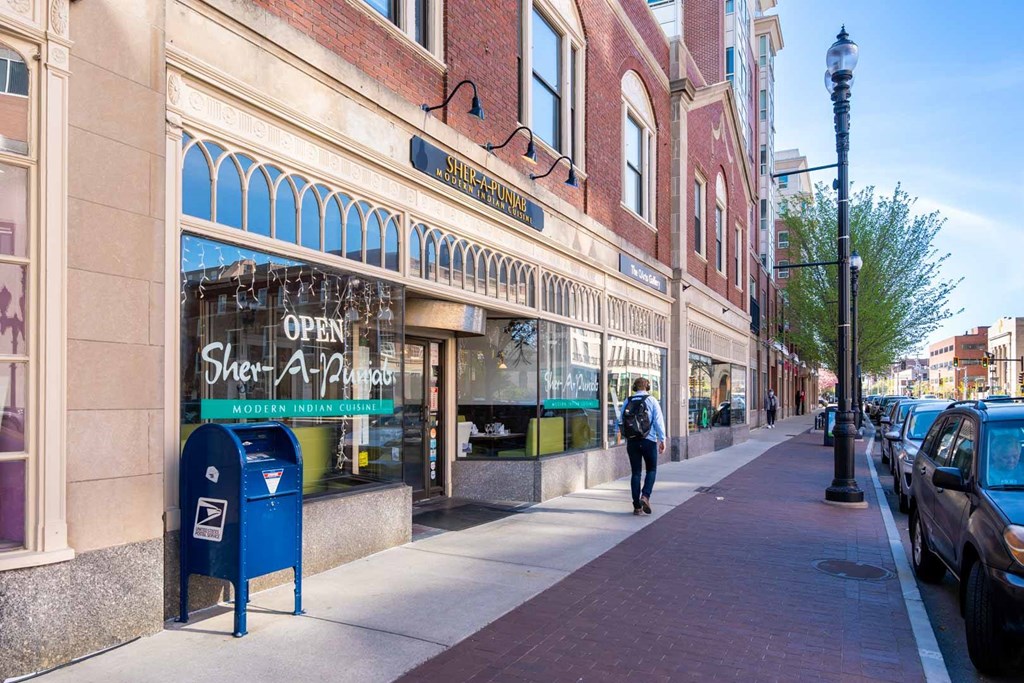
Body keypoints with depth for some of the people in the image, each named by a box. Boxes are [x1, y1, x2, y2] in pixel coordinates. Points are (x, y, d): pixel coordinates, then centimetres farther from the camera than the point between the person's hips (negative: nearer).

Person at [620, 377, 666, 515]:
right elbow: (659, 421, -5)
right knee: (651, 470, 12)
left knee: (636, 472, 8)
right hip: (649, 441, -3)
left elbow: (621, 421, 9)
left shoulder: (627, 402, 7)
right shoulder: (651, 400, -1)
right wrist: (662, 440, -1)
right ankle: (645, 496, -8)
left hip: (631, 441, 3)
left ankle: (637, 506, 7)